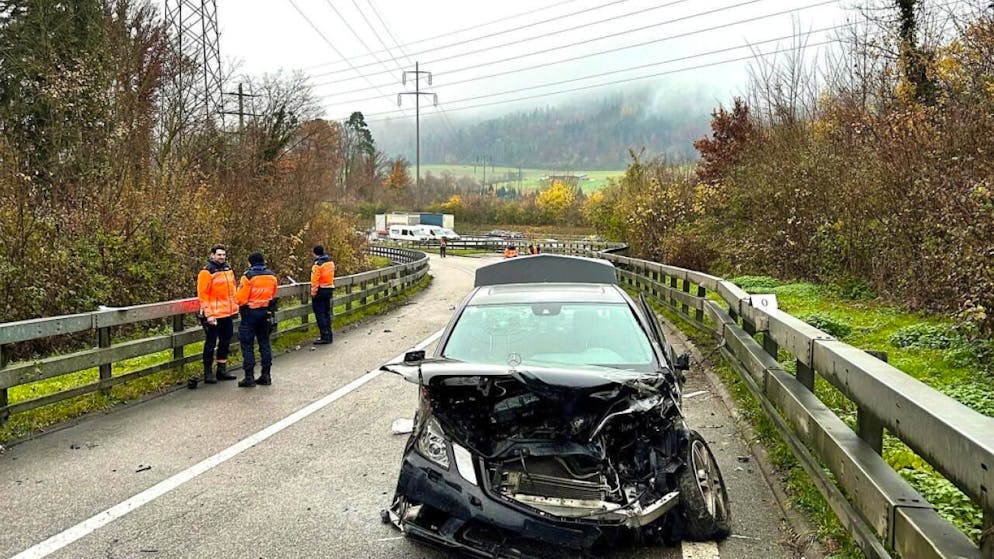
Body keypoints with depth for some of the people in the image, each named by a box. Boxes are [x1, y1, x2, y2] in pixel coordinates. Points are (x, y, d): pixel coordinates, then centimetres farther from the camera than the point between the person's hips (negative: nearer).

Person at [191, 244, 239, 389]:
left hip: (228, 313, 7)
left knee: (225, 342, 14)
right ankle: (208, 372, 11)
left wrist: (235, 306, 15)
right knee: (210, 344, 2)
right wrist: (208, 314, -18)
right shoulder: (207, 272, -11)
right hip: (214, 316, -7)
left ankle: (222, 370, 26)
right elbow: (202, 295, -13)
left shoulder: (228, 270, 12)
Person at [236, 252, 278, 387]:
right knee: (264, 342, 12)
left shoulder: (248, 276, -15)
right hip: (265, 312, 6)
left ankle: (249, 377, -1)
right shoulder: (272, 276, 2)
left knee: (247, 344, 1)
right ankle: (266, 375, 15)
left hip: (250, 313, -5)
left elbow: (241, 299, -14)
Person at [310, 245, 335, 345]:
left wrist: (313, 293, -11)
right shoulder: (330, 262, 9)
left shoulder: (318, 264, -16)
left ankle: (325, 337, -5)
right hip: (329, 290, 8)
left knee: (320, 314, -3)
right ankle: (329, 335, 18)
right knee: (327, 313, 15)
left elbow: (315, 280, -18)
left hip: (320, 291, -8)